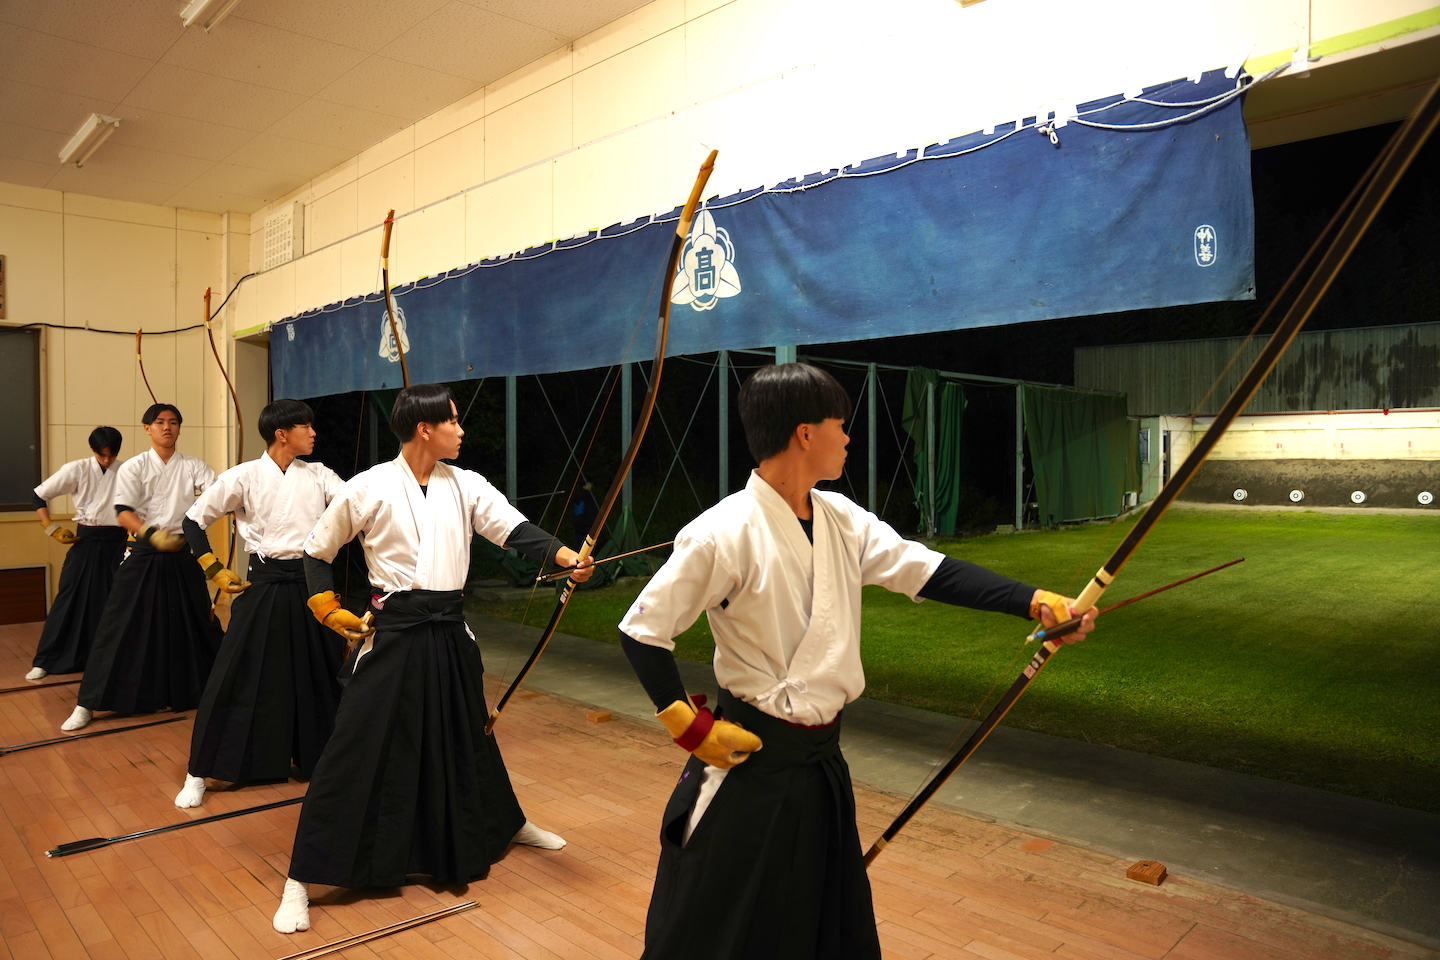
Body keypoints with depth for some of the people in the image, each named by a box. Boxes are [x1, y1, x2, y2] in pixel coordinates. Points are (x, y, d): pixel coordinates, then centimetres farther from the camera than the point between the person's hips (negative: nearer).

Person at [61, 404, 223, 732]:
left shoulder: (194, 466, 3)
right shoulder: (133, 468, -1)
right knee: (121, 626, -1)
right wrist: (151, 534, -30)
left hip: (182, 554, 1)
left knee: (196, 622, 10)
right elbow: (124, 513, -11)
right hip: (143, 555, -1)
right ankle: (87, 704, 9)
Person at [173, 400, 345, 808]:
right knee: (238, 676, 0)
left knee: (323, 673, 11)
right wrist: (216, 572, -3)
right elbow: (193, 521, 2)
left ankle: (320, 758, 31)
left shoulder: (318, 474, 4)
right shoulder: (243, 477, -5)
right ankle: (199, 774, 15)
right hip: (266, 586, -3)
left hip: (312, 582, 3)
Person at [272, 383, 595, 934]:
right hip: (393, 635, -4)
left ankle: (507, 823, 43)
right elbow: (316, 551, 4)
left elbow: (513, 529, -12)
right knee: (357, 749, -4)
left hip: (450, 634, 4)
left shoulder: (466, 486, 1)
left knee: (467, 735, 21)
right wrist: (328, 609, -7)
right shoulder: (369, 488, -8)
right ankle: (301, 879, 9)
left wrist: (563, 554, -29)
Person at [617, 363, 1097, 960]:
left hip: (821, 756, 7)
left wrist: (1037, 603, -8)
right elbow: (642, 632, -16)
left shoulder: (842, 520, 0)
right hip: (750, 758, -7)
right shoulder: (725, 534, -22)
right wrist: (692, 728, -15)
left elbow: (929, 572, -1)